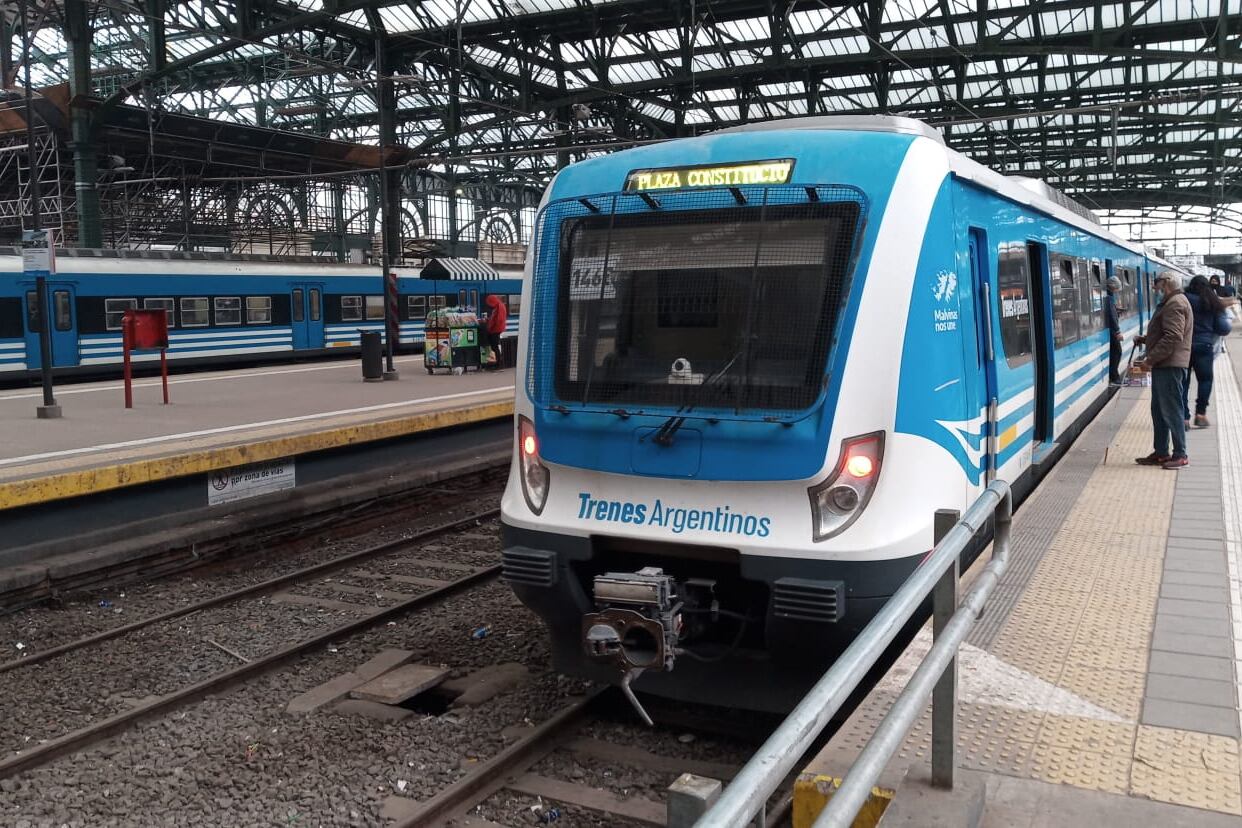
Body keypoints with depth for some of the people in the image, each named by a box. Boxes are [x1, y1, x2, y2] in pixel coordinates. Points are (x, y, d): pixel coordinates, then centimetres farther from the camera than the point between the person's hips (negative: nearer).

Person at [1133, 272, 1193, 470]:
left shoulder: (1175, 304, -14)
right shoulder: (1170, 303, 20)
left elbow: (1173, 337, -24)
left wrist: (1150, 358, -21)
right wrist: (1144, 339, 12)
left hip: (1170, 366, -11)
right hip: (1163, 366, 11)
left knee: (1171, 411, -6)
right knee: (1159, 411, 14)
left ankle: (1180, 455, 0)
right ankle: (1161, 453, 21)